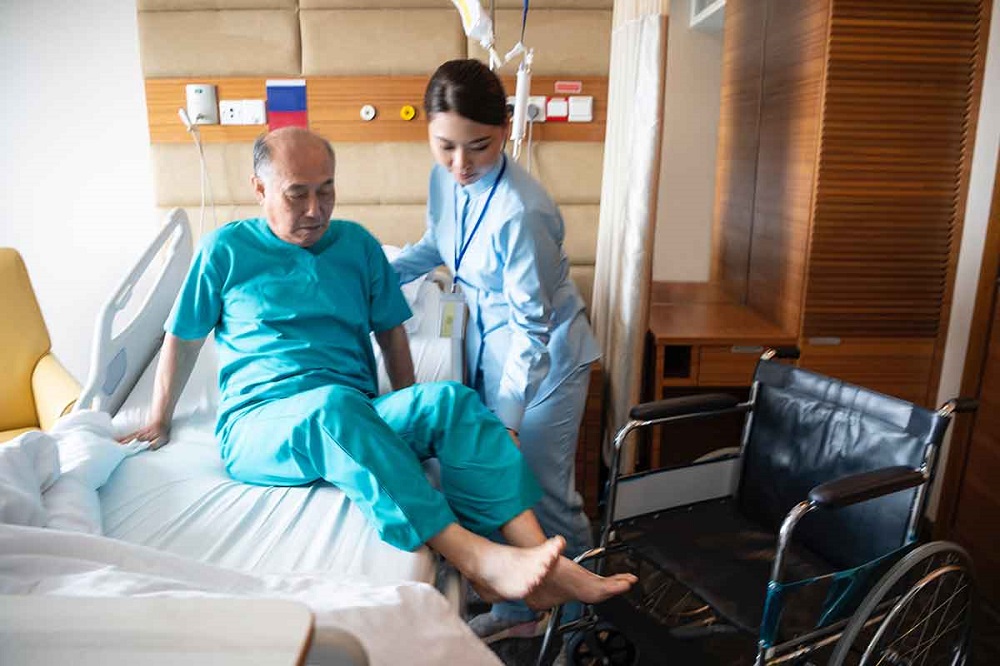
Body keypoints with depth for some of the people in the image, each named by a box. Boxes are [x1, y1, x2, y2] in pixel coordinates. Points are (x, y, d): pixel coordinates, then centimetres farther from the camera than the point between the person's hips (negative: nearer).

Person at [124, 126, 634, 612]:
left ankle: (537, 556, -39)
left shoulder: (357, 244, 16)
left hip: (355, 422, 3)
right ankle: (480, 560, -48)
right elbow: (182, 340, 17)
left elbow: (391, 332, 19)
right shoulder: (225, 250, 9)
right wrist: (159, 423, 22)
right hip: (261, 425, -2)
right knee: (334, 403, -39)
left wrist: (409, 417, 13)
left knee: (450, 400, -29)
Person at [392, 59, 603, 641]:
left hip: (544, 358, -7)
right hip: (488, 347, 7)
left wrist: (506, 419, -20)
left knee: (545, 495, 5)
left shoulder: (522, 212, -28)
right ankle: (519, 606, 38)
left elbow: (532, 326, -23)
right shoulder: (446, 179, -5)